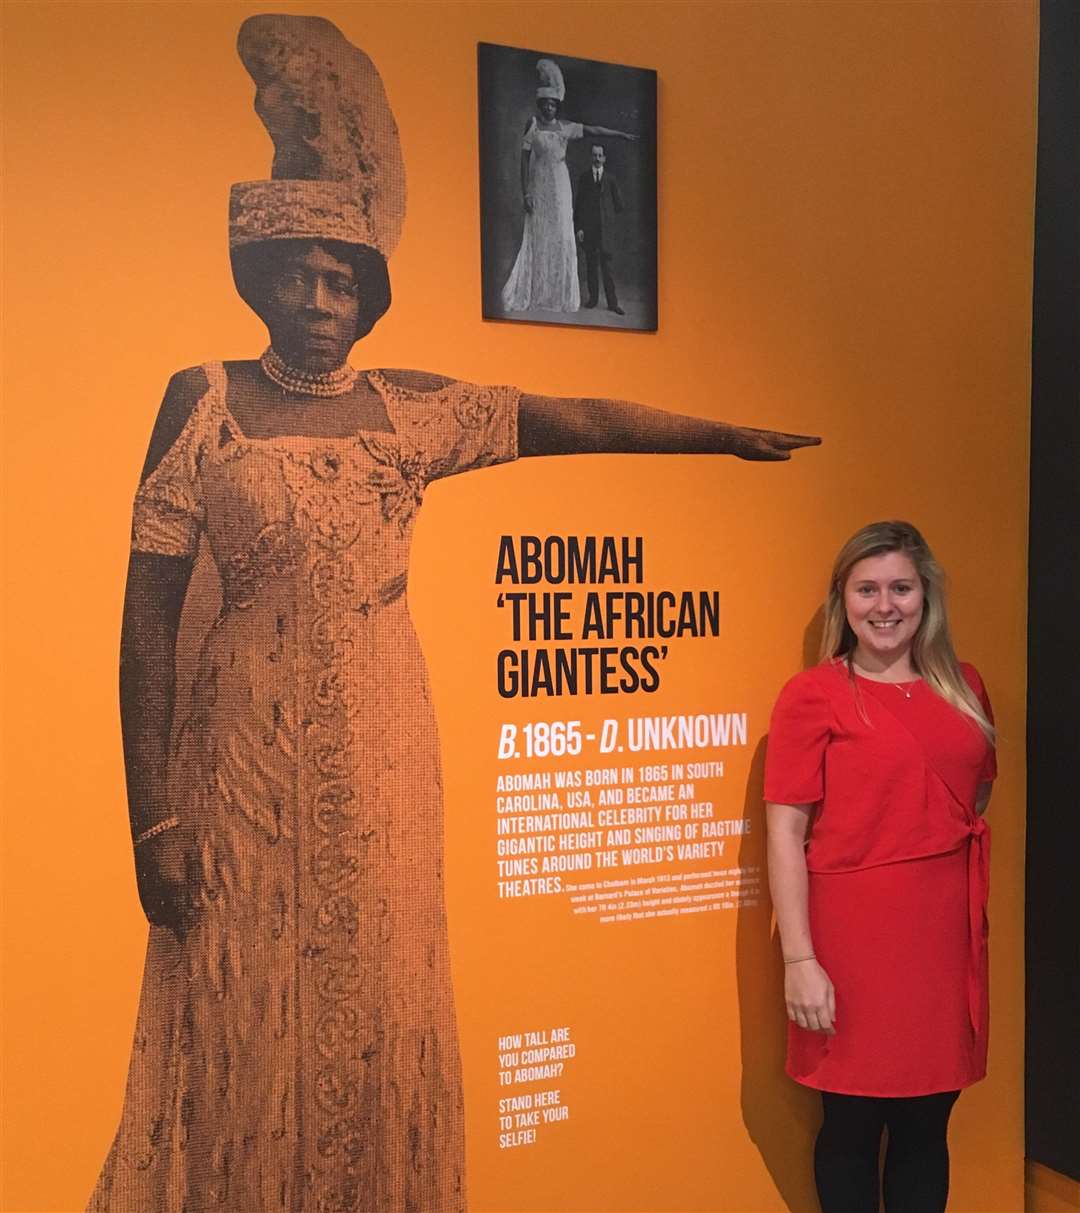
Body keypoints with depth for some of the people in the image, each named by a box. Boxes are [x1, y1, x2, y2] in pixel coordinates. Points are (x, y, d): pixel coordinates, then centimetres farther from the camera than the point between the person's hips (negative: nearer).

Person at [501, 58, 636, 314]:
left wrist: (623, 135, 3)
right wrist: (525, 193, -11)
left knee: (561, 236, 3)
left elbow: (594, 130, 7)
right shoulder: (532, 127, -3)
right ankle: (533, 293, 2)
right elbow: (524, 160, -5)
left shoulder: (565, 128, 7)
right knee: (538, 237, -2)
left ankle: (559, 294, 10)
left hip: (561, 187, 4)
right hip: (540, 187, -4)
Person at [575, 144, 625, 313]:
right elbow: (578, 204, 4)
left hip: (605, 225, -1)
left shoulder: (610, 178, 8)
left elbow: (618, 204, 13)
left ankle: (612, 302, -7)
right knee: (591, 262, 5)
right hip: (587, 226, 1)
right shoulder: (584, 177, 7)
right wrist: (578, 227, -3)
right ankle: (593, 297, 14)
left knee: (606, 261, -7)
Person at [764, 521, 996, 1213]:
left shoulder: (963, 688, 8)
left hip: (948, 928, 5)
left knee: (928, 1123, 14)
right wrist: (800, 960, -14)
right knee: (853, 1125, 9)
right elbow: (786, 833, -10)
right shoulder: (813, 696, -7)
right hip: (854, 931, -4)